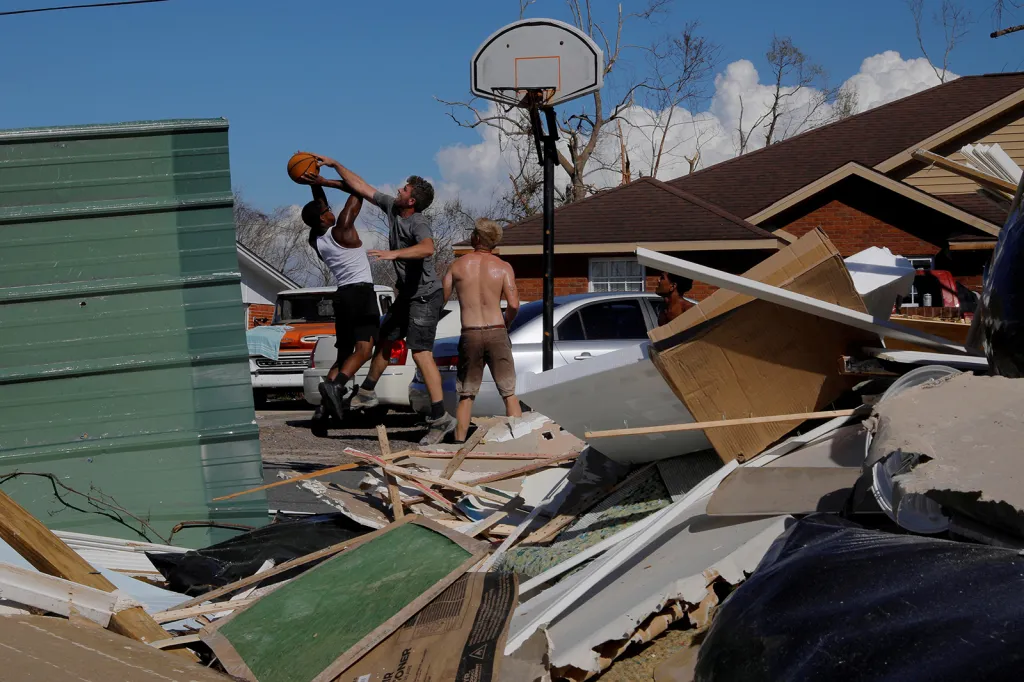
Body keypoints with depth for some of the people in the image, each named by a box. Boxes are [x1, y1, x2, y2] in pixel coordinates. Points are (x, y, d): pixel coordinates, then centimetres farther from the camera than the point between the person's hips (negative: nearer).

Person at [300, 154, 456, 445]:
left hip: (425, 296, -10)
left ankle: (440, 418, -19)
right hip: (407, 294, 10)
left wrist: (393, 253, -55)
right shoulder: (391, 206, 2)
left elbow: (427, 248, -45)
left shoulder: (418, 224, -24)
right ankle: (367, 393, 41)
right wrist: (333, 166, 14)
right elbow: (361, 187, 12)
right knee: (384, 340, 22)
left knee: (420, 352, -17)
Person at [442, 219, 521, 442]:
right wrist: (505, 323, 9)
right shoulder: (503, 267, 0)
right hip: (496, 332, -1)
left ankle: (459, 441, 6)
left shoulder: (457, 265, 3)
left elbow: (441, 299, 3)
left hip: (469, 335, 1)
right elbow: (513, 305, -9)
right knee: (509, 393, 5)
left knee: (466, 395, 10)